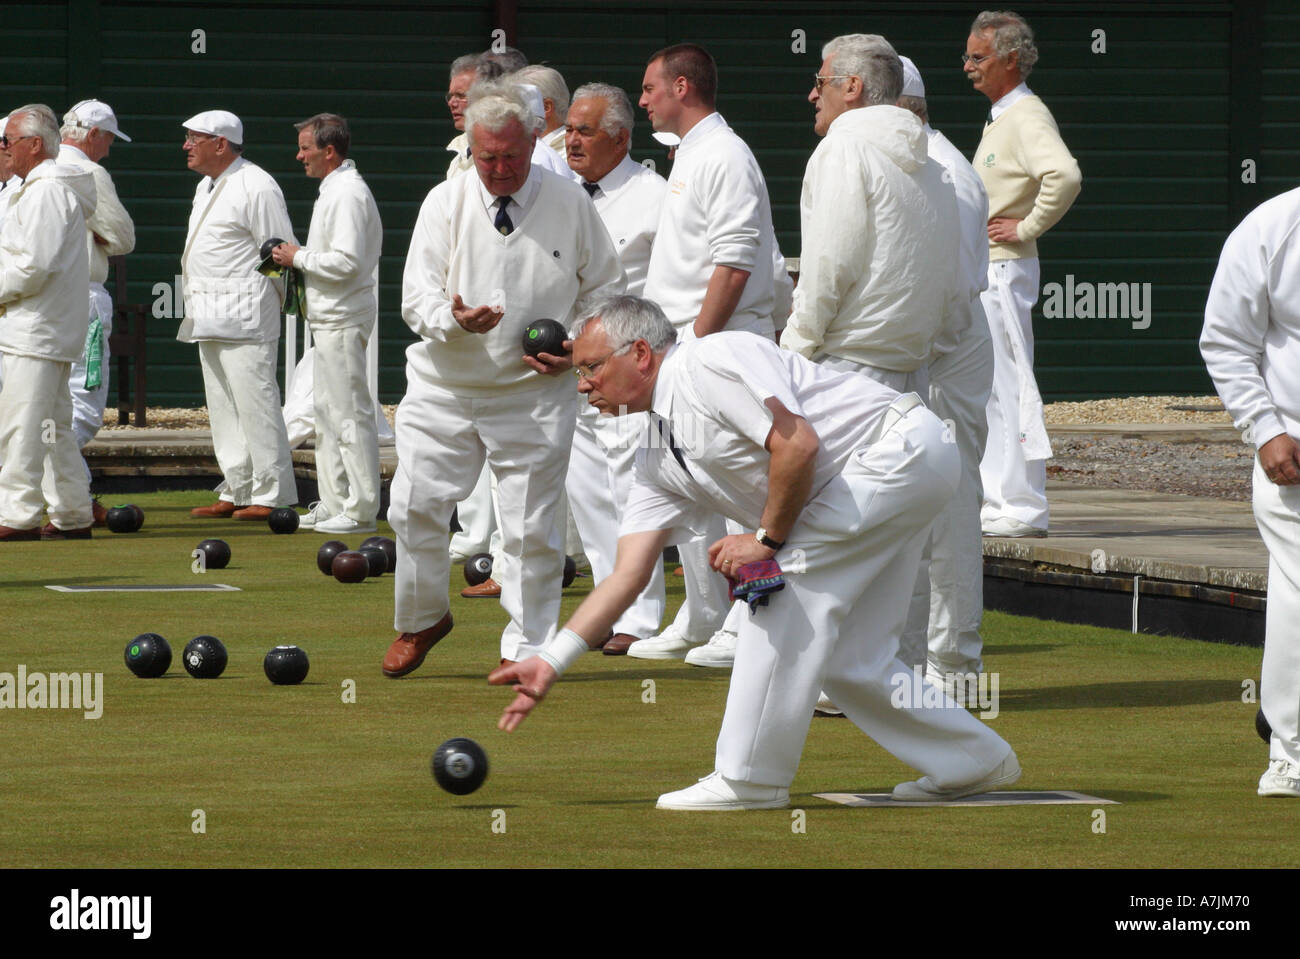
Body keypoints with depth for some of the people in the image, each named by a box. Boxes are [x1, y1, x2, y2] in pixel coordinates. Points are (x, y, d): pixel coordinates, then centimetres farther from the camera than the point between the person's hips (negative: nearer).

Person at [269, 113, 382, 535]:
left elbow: (346, 261, -24)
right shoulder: (333, 191, 17)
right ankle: (333, 504, 20)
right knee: (328, 413, 14)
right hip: (328, 318, 11)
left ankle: (361, 510, -6)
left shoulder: (348, 194, -17)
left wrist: (299, 257, -13)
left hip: (342, 320, -11)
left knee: (349, 414, -8)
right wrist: (295, 260, 11)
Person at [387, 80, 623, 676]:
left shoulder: (570, 203, -1)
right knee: (415, 505, -5)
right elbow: (416, 296, -5)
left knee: (531, 526, -1)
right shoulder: (445, 203, -2)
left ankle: (526, 648, 11)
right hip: (445, 386, 1)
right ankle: (422, 619, 18)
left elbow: (606, 288, 9)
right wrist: (452, 319, -27)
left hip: (534, 395, -1)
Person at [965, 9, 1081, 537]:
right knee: (986, 391, 12)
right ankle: (1000, 502, 15)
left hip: (1004, 271, -11)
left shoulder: (1027, 117, -15)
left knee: (1009, 388, -10)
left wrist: (1027, 228, -22)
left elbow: (1064, 176, -32)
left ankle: (1021, 509, -10)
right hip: (982, 271, 11)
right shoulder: (1001, 117, 18)